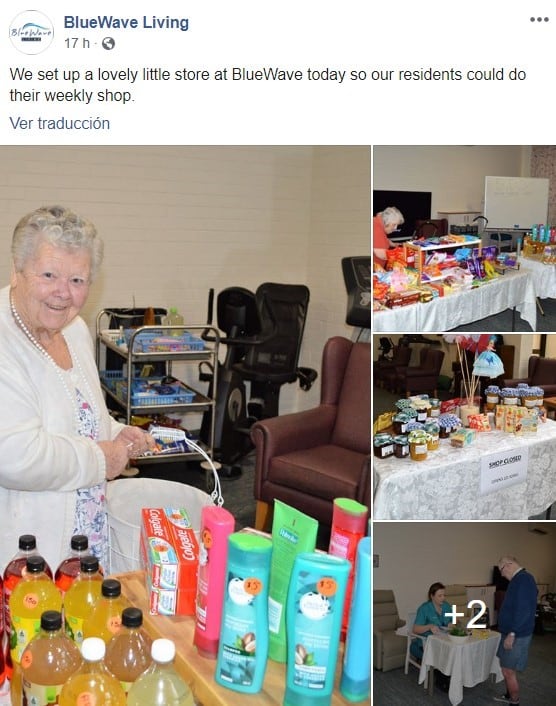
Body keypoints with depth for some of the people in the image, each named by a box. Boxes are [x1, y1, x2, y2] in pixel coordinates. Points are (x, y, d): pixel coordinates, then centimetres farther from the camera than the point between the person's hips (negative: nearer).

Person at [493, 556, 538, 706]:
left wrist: (512, 634, -25)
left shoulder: (524, 579, -21)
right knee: (507, 668, 20)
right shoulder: (519, 579, 12)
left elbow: (523, 610, -27)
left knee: (509, 671, -4)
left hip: (517, 635, -10)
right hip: (511, 632, 10)